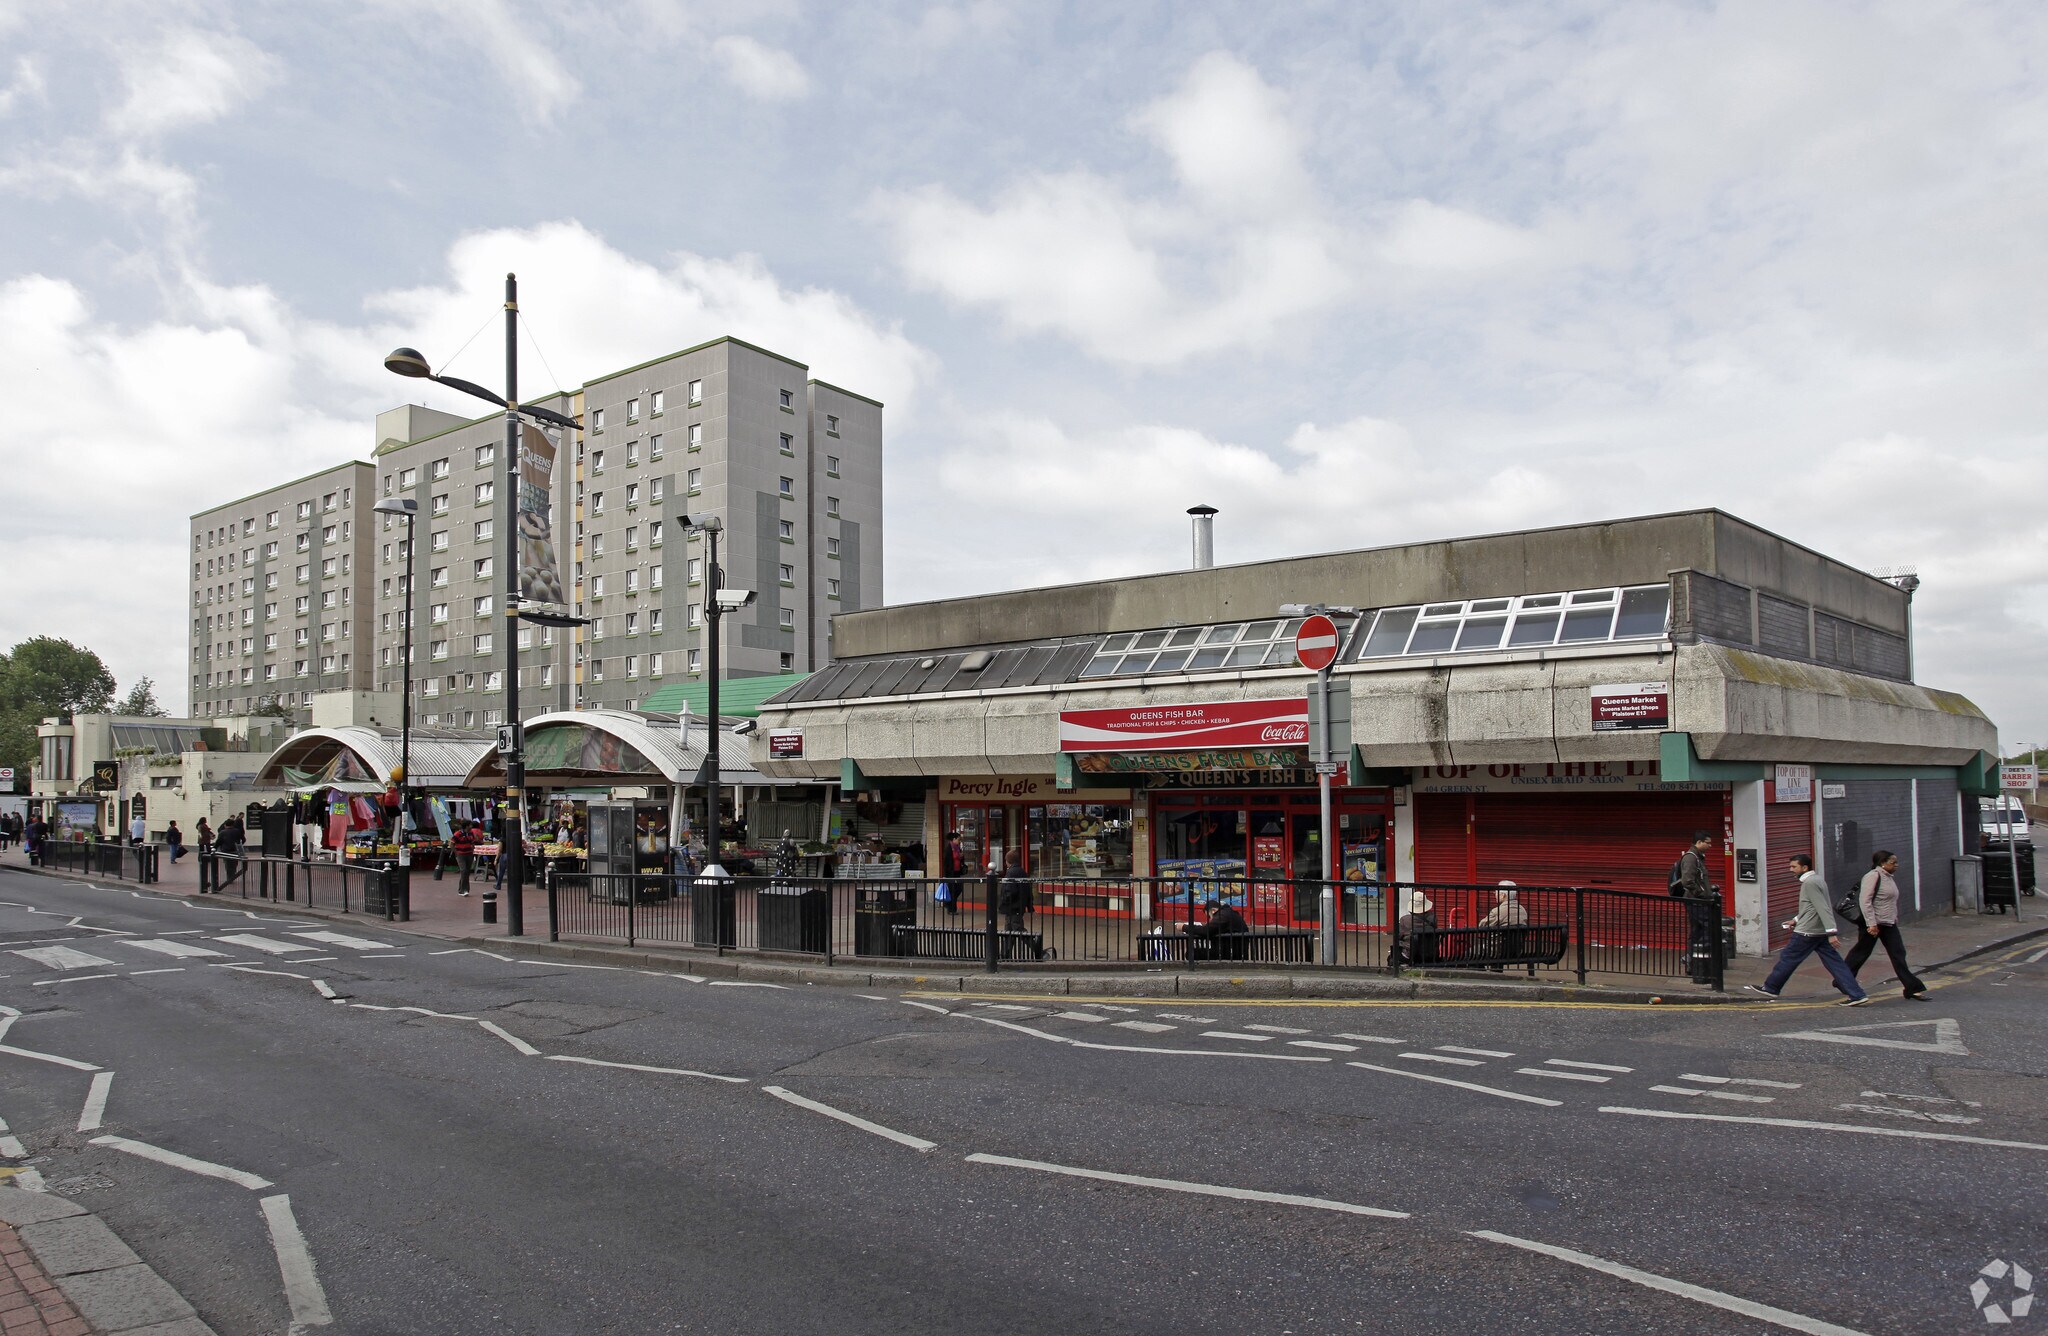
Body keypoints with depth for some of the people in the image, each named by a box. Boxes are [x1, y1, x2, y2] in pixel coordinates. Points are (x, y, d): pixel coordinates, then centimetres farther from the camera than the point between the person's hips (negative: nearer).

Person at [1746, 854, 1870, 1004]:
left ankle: (1770, 988, 14)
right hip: (1821, 932, 9)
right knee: (1834, 962, 6)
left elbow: (1823, 909, -24)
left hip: (1807, 932, -9)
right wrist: (1796, 920, 25)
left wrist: (1831, 932, -28)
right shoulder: (1817, 879, 15)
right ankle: (1857, 994, 1)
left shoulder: (1810, 883, -16)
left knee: (1788, 958, 3)